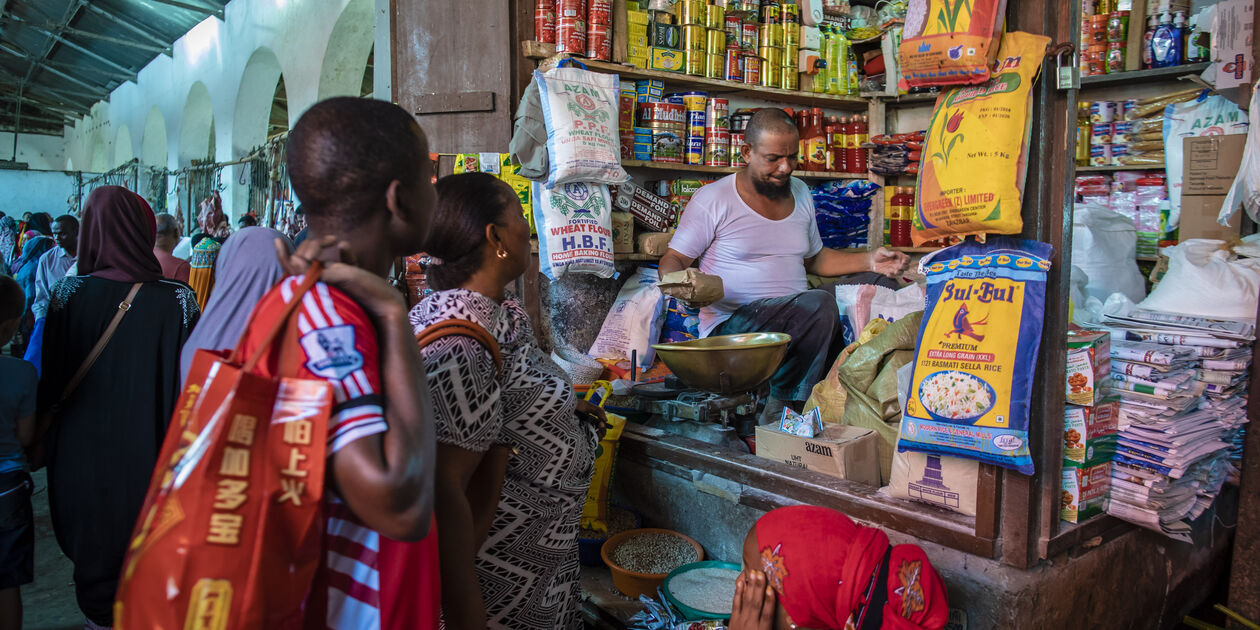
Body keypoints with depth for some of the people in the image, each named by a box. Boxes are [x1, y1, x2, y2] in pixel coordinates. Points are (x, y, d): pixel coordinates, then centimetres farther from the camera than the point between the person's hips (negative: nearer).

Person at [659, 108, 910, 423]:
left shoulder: (800, 193, 15)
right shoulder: (713, 199, -5)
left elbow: (814, 258, 24)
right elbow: (672, 260, -4)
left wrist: (868, 261, 7)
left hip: (797, 318, 7)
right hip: (732, 325, -7)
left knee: (876, 284, -4)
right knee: (819, 304, -31)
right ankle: (781, 410, -15)